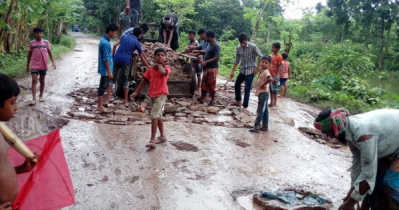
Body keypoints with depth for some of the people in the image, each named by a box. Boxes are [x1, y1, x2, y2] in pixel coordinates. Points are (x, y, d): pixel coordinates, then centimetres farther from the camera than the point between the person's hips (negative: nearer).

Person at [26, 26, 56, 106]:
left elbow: (49, 52, 7)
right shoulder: (31, 43, -1)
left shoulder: (46, 42, -1)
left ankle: (41, 96, 30)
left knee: (42, 81, 12)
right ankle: (34, 99, -13)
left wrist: (53, 62, -1)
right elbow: (29, 54, 7)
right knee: (34, 80, -11)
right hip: (34, 65, -1)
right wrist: (28, 65, 9)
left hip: (43, 65, 1)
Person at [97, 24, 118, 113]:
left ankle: (99, 105, 25)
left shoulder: (103, 40, 11)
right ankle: (100, 107, 6)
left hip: (103, 69, 10)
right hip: (105, 70, -10)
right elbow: (106, 59, -21)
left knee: (103, 86, 16)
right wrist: (109, 72, -19)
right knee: (103, 87, -2)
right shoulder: (106, 43, -20)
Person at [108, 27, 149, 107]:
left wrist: (112, 56, 12)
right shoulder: (137, 43, 8)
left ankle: (107, 100, 1)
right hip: (125, 61, -3)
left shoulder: (124, 36, 17)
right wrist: (148, 66, 19)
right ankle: (126, 102, 15)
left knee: (112, 79, 6)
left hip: (116, 59, 3)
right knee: (125, 81, 12)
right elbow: (142, 57, 11)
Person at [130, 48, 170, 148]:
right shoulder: (150, 69, 4)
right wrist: (136, 92, 9)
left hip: (161, 95, -6)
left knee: (154, 115, -16)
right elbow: (144, 81, 10)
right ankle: (162, 135, 36)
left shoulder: (166, 68, -8)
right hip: (152, 95, 6)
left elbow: (163, 72, -34)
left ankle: (152, 140, -11)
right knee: (158, 115, 18)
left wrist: (159, 65, -14)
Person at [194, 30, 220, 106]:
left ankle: (213, 100, 14)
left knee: (211, 84, 1)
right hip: (207, 67, 9)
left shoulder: (216, 46, -18)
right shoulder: (210, 44, 11)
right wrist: (198, 52, 23)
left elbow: (217, 57, -26)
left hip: (212, 68, -9)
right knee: (204, 83, 12)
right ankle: (202, 98, 21)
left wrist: (206, 62, -27)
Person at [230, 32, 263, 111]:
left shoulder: (253, 47, -16)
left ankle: (245, 106, 2)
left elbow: (261, 57, -11)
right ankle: (239, 102, 35)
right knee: (237, 85, 16)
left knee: (247, 88, -8)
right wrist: (232, 71, 2)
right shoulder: (238, 47, -2)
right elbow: (237, 60, 6)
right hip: (242, 70, 6)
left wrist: (257, 68, -14)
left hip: (250, 71, -6)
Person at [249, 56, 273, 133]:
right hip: (261, 93, 10)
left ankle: (257, 128, -2)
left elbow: (270, 79, -35)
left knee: (260, 111, -6)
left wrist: (263, 84, -25)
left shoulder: (265, 72, -17)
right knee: (265, 111, 14)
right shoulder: (262, 71, 12)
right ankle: (265, 126, 22)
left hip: (263, 93, -10)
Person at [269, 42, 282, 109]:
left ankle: (275, 104, 8)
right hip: (270, 75, 7)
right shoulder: (271, 56, 9)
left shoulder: (279, 57, -11)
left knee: (274, 90, 0)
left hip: (275, 76, -7)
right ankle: (271, 103, 21)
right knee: (271, 89, 12)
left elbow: (280, 68, -13)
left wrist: (276, 77, -19)